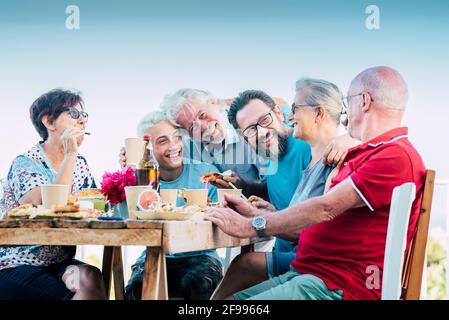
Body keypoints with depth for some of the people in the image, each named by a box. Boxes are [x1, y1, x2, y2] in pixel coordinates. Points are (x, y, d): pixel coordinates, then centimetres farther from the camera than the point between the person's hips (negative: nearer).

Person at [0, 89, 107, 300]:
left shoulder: (80, 164, 11)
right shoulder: (25, 164, -9)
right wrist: (70, 155, -21)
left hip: (61, 264, 5)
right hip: (17, 266, -5)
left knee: (90, 277, -26)